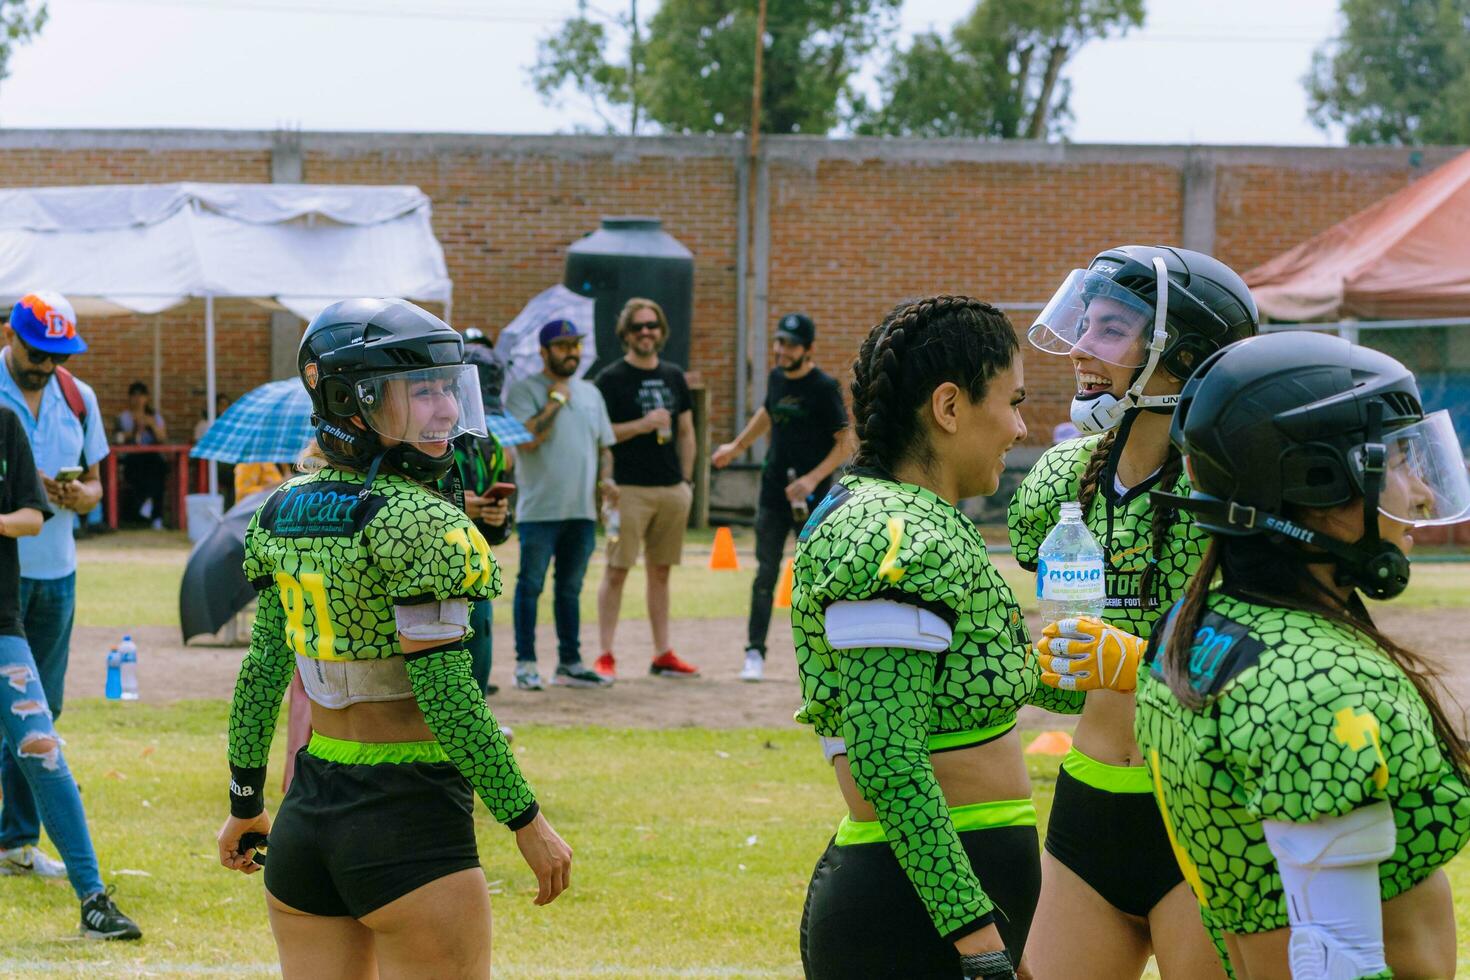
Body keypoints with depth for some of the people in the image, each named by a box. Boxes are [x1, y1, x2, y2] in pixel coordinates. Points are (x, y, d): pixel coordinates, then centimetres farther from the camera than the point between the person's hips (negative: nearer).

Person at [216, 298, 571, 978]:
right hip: (411, 820, -7)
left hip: (305, 817, 7)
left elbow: (263, 668, 10)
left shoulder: (281, 513, 6)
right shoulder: (420, 522, -15)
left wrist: (245, 803, 20)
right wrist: (526, 820, -12)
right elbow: (444, 691, -18)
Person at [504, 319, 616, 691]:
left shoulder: (590, 393, 16)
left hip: (582, 510, 6)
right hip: (539, 509, -6)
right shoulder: (523, 390, -4)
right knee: (530, 585, -3)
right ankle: (525, 663, 2)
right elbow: (527, 438, -18)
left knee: (571, 588, 11)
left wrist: (605, 478, 3)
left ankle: (570, 663, 16)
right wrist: (557, 400, -12)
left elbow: (604, 445, 21)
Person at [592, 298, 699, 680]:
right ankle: (606, 655, -4)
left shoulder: (673, 377, 14)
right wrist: (643, 424, -18)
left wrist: (687, 480, 12)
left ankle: (663, 655, 14)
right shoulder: (611, 379, -3)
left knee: (661, 571, 10)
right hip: (628, 489, -5)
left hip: (672, 488, 5)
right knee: (617, 570, -6)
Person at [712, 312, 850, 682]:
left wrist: (813, 478, -23)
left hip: (811, 498, -5)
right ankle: (755, 653, 3)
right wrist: (737, 446, 37)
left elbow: (846, 442, -14)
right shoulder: (776, 378, 7)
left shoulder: (824, 387, -12)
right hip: (773, 493, 5)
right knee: (765, 574, 2)